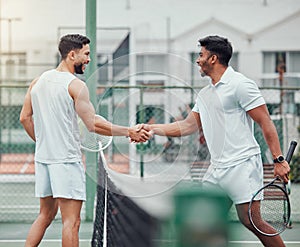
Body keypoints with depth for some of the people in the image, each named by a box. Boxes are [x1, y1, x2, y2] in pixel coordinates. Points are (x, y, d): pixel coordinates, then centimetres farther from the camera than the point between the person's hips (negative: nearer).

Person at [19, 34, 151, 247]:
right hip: (67, 160, -8)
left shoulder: (38, 81, 10)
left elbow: (25, 118, 15)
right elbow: (94, 125, -16)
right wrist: (128, 132, -9)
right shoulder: (76, 85, -11)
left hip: (42, 158, 8)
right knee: (71, 221, -4)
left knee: (46, 215, 19)